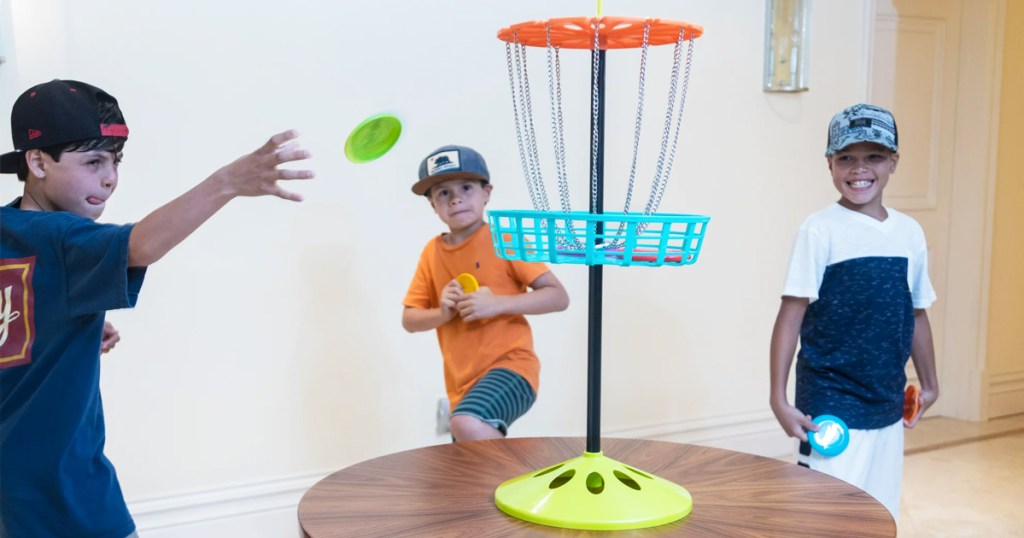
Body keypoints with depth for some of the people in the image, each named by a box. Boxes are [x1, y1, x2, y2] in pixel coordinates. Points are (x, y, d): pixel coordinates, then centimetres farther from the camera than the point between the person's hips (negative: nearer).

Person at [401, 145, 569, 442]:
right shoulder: (432, 252, 7)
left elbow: (559, 297, -11)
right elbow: (409, 319, 11)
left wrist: (497, 303, -22)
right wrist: (442, 313, -10)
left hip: (509, 365, -6)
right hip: (461, 383, 6)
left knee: (467, 425, -33)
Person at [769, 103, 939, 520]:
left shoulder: (909, 232, 5)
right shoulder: (820, 230, -11)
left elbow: (917, 316, 15)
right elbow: (791, 315, -11)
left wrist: (929, 385, 23)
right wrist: (779, 399, -14)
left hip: (888, 405, 6)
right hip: (831, 405, -5)